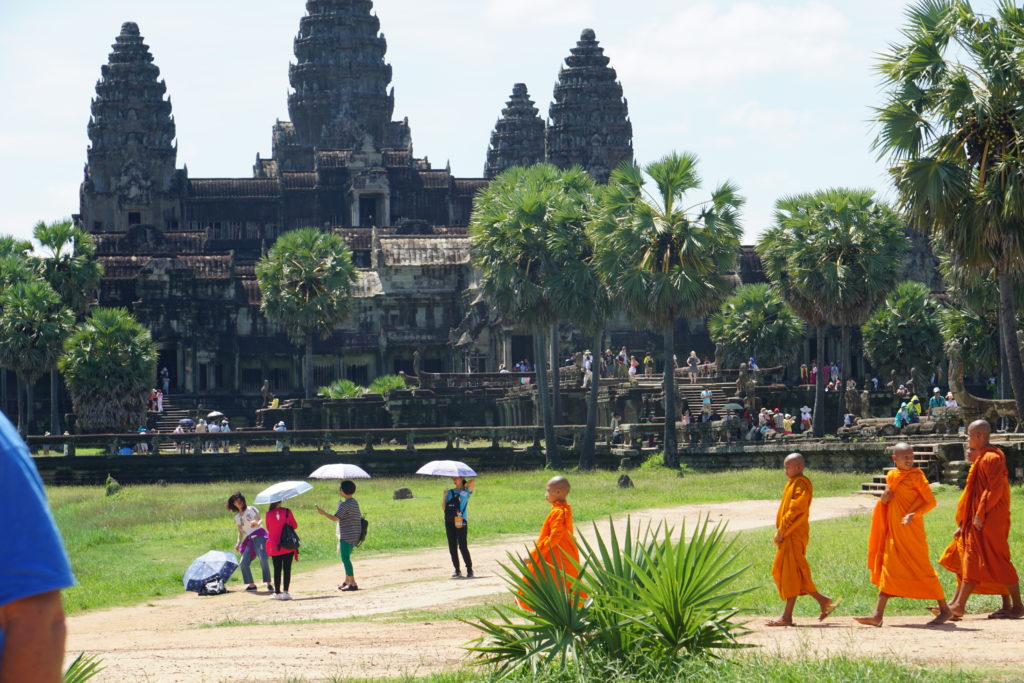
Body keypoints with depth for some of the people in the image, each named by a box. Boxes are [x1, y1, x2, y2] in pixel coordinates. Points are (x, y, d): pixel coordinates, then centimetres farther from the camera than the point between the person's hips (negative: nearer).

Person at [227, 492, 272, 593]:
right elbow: (240, 532, 19)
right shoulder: (237, 517, 18)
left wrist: (256, 523, -30)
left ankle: (268, 584, -18)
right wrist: (238, 543, 5)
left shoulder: (251, 509, 4)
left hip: (259, 536, -6)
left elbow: (259, 521, -7)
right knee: (243, 563, -4)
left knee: (263, 559, -22)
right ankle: (251, 584, 8)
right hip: (249, 539, 6)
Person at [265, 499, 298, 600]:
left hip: (274, 546, 1)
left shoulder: (268, 514, -4)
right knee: (287, 569, 2)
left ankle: (277, 592, 11)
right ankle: (285, 592, -5)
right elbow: (295, 525, 1)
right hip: (288, 546, -1)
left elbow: (268, 528, 8)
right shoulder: (287, 512, -8)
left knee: (277, 570, 10)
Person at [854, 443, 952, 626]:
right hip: (893, 531, 7)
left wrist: (914, 515, -22)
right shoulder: (891, 477, 12)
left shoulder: (916, 476, -7)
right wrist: (883, 500, 0)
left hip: (911, 529, -7)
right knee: (888, 570, 4)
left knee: (922, 568, -4)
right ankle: (878, 615, 3)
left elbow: (931, 502, -9)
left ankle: (944, 610, 7)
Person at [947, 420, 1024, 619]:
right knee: (972, 560, 8)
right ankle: (958, 605, 9)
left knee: (999, 562, -6)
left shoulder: (992, 458, -15)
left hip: (991, 520, -10)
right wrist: (965, 523, 21)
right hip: (979, 520, 10)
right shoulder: (981, 458, 16)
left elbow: (995, 490, -22)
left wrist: (980, 515, -21)